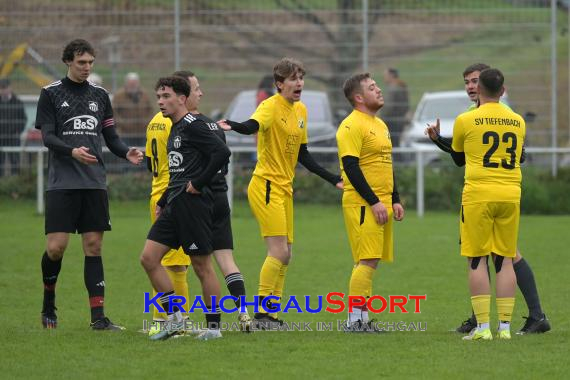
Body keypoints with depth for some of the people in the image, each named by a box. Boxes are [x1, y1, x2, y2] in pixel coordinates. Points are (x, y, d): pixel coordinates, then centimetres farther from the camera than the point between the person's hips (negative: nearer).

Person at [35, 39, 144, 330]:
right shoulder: (51, 93, 2)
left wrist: (126, 153, -7)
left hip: (94, 183, 3)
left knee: (93, 247, 0)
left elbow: (111, 137, 14)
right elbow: (47, 136, -6)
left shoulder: (99, 95, 13)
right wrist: (72, 151, -24)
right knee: (56, 246, -9)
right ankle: (48, 302, 16)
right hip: (62, 183, -3)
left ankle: (98, 316, -1)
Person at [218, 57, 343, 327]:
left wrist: (332, 179, 19)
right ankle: (261, 313, -11)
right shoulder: (271, 107, -12)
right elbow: (253, 126, -34)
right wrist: (233, 126, -57)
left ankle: (272, 314, 14)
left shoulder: (301, 110, 13)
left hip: (285, 188, 8)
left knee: (285, 255, 8)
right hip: (266, 186, -8)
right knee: (279, 251, -15)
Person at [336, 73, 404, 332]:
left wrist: (395, 200, 17)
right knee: (367, 261, -13)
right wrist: (374, 202, -19)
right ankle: (355, 319, -11)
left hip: (380, 204, 9)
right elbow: (350, 166, -17)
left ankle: (363, 320, 11)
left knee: (370, 261, 8)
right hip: (362, 204, -9)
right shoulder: (352, 126, -11)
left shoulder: (380, 125, 19)